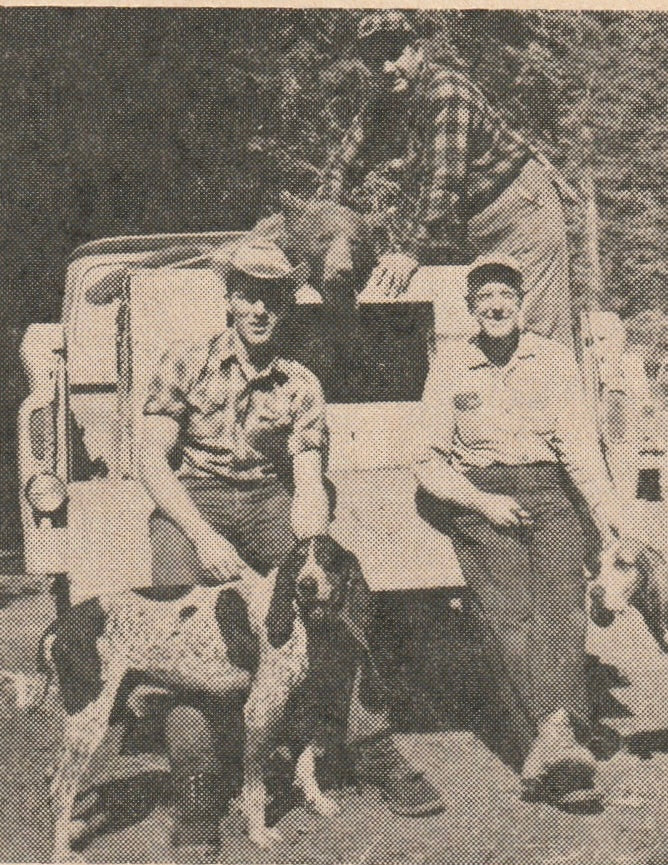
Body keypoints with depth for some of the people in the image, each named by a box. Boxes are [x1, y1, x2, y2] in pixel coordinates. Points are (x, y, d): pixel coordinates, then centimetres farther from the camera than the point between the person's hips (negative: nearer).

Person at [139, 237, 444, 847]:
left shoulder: (301, 385, 9)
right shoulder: (186, 363, 3)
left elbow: (308, 480, 1)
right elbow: (153, 460, -4)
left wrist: (310, 543, -22)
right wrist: (204, 538, -18)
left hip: (268, 501, 2)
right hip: (191, 501, -2)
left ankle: (374, 749, -4)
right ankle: (197, 787, -19)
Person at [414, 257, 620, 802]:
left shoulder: (555, 358, 12)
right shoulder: (450, 366, 10)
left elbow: (578, 443, 1)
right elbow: (430, 463, 10)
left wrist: (605, 510, -16)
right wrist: (481, 502, -7)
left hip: (550, 496, 1)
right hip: (480, 503, 0)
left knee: (560, 607, -24)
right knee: (511, 615, -21)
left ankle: (552, 737, -40)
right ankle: (554, 742, -29)